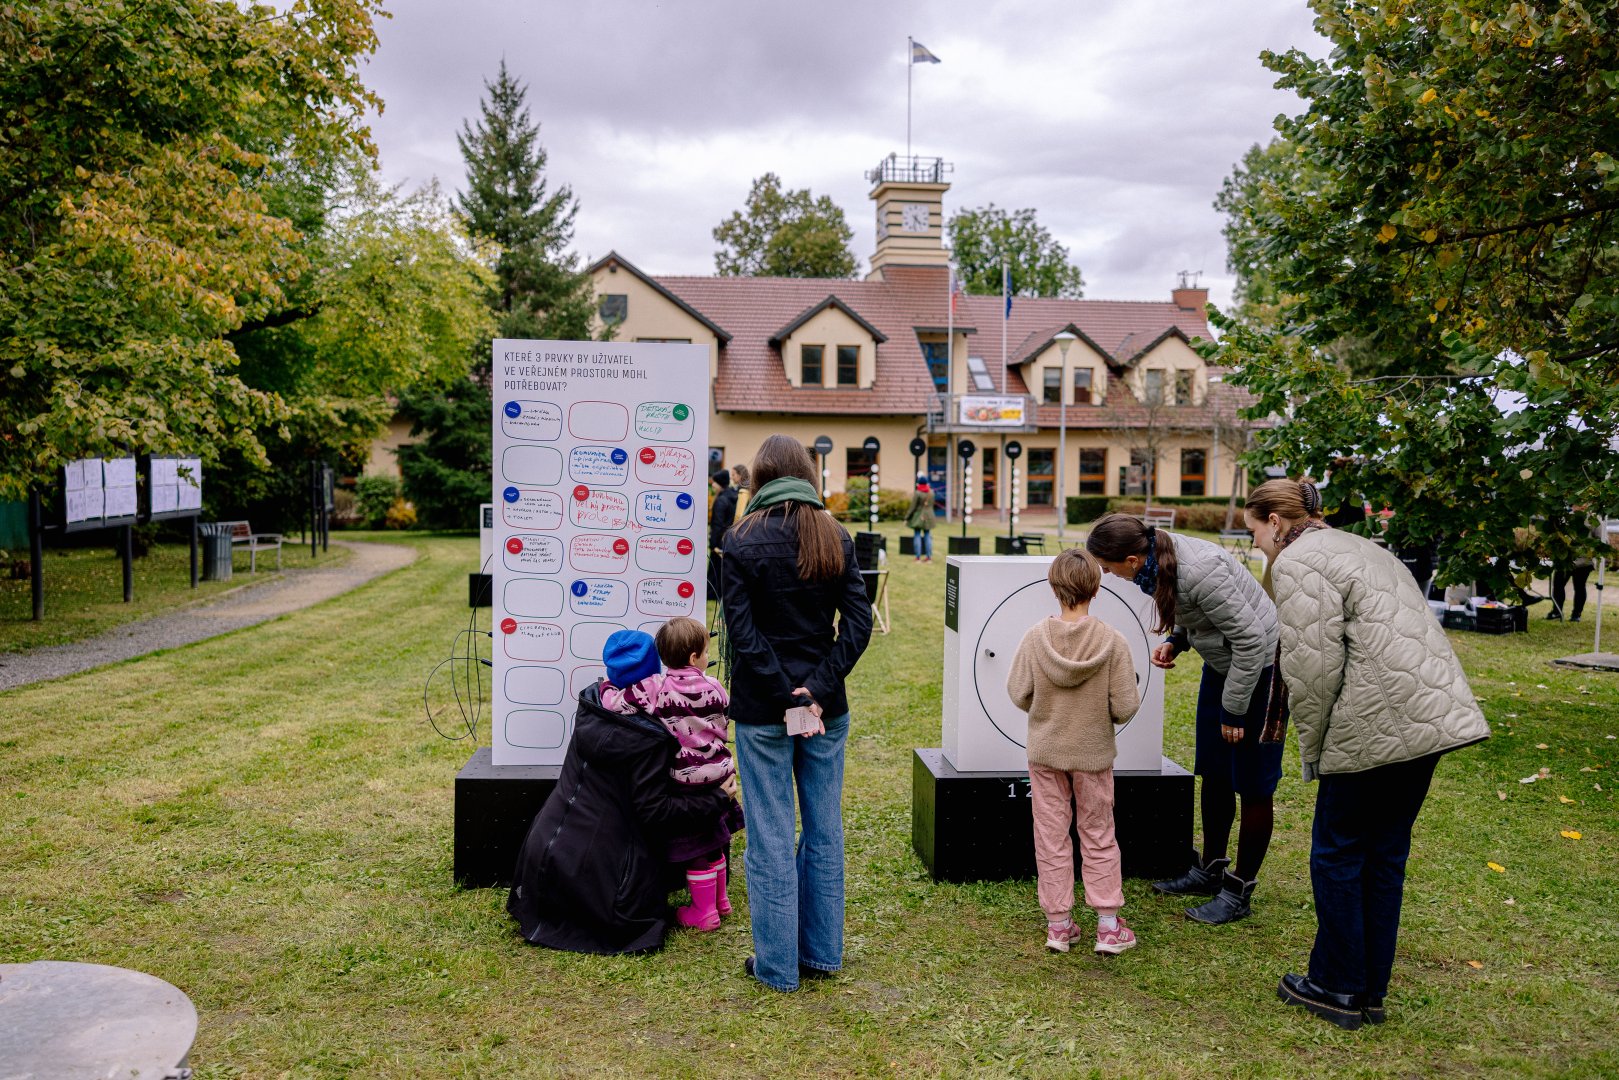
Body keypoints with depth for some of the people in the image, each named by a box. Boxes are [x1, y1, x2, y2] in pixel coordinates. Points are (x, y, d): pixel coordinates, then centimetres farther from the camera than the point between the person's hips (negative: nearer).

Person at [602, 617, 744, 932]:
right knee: (711, 839, 22)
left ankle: (704, 912, 19)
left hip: (687, 778, -4)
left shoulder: (656, 688, -19)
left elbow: (614, 703, -20)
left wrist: (608, 685, 2)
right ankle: (719, 899, 37)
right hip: (718, 774, 5)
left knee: (694, 847, 8)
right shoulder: (714, 689, -4)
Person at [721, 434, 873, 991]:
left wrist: (787, 697, -13)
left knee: (770, 838, 6)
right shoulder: (836, 538, 2)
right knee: (824, 830, 14)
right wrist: (818, 689, -10)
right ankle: (821, 952, 26)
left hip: (763, 711, -3)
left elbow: (742, 631, -14)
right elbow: (858, 621, -5)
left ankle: (777, 965, 15)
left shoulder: (742, 541, -8)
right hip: (827, 709, 4)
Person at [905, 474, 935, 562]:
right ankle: (929, 557, 10)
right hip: (928, 517, 5)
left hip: (918, 517, -5)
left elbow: (912, 507, -13)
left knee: (917, 536, 0)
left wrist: (906, 518, -5)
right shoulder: (931, 492, 3)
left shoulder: (917, 493, -13)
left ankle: (918, 557, -3)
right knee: (927, 536, 10)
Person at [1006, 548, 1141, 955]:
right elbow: (1125, 708, -13)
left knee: (1051, 837, 11)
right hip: (1093, 753, 0)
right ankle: (1108, 925, 18)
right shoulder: (1112, 641, -16)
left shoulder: (1035, 637, -14)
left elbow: (1018, 694, -8)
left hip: (1045, 752, 1)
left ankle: (1058, 923, 18)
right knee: (1098, 837, 14)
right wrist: (1099, 711, 8)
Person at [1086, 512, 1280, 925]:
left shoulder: (1197, 571, -33)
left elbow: (1250, 638, -27)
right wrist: (1175, 642, -6)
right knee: (1213, 773, 16)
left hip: (1260, 666, -9)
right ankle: (1210, 870, 31)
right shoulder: (1158, 558, -7)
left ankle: (1239, 893, 13)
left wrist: (1234, 711, -19)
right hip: (1223, 663, 9)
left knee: (1253, 786, 2)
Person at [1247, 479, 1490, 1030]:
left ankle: (1336, 989, 17)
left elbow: (1314, 664, -16)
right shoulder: (1358, 547, 23)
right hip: (1434, 714, 10)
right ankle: (1370, 993, 25)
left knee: (1338, 854, 6)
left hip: (1377, 725, -9)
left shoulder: (1298, 561, -8)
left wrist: (1312, 748, -3)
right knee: (1386, 855, 16)